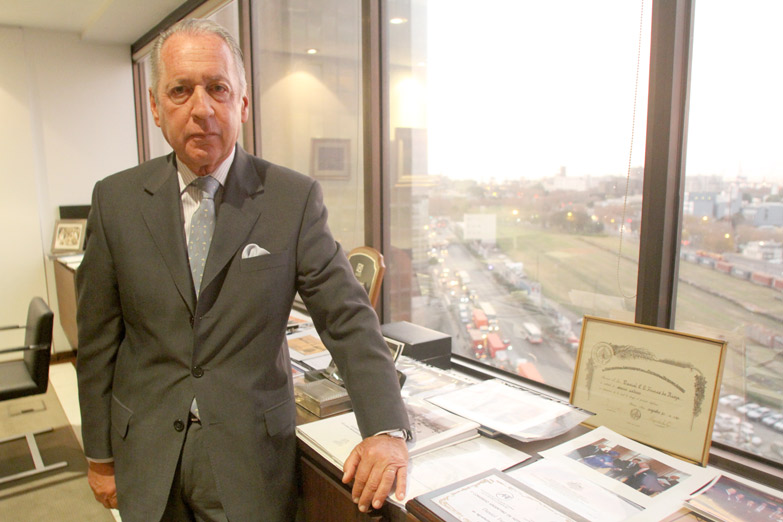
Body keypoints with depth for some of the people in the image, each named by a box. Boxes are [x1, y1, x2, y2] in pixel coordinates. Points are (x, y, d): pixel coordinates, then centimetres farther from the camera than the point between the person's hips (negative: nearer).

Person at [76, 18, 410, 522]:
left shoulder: (295, 197, -10)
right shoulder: (116, 199, -3)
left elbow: (348, 317, -11)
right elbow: (98, 338, 2)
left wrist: (387, 428, -21)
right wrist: (100, 455, 6)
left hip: (253, 453, -2)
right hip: (147, 454, 3)